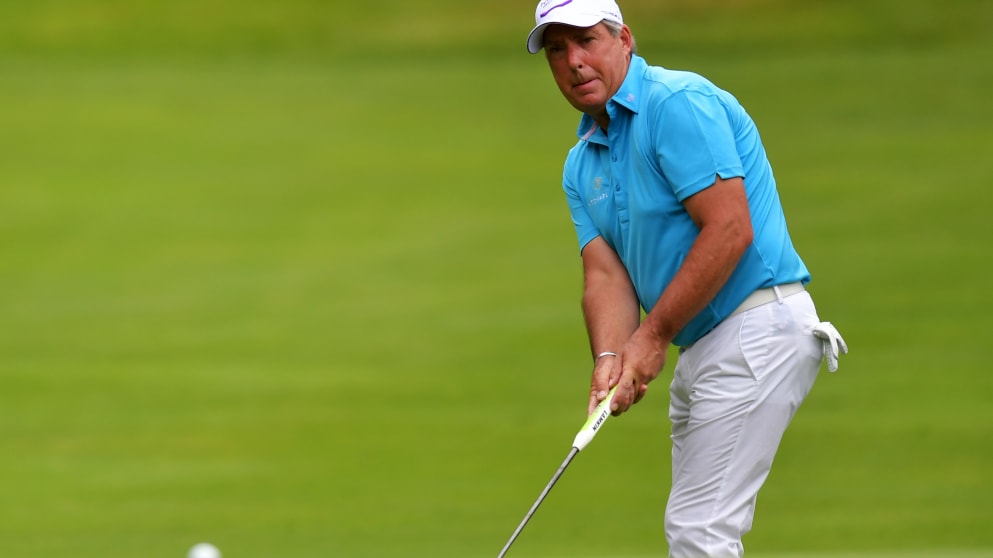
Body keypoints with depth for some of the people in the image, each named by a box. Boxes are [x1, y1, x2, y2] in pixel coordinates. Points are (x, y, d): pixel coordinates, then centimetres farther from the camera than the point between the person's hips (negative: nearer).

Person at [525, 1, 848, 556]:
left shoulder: (678, 103, -13)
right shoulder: (581, 166, 15)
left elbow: (729, 231, -20)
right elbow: (605, 273, 5)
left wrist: (654, 337, -16)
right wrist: (610, 358, -17)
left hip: (756, 324, -10)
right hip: (701, 345, 10)